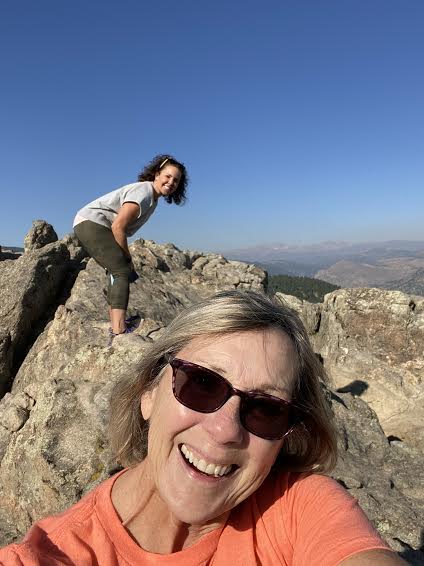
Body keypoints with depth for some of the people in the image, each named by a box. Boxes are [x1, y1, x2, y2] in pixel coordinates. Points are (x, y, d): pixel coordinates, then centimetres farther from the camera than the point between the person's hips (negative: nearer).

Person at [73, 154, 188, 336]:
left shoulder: (153, 198, 13)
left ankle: (116, 324, 25)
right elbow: (118, 227, -23)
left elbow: (122, 227, 15)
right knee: (122, 271, -18)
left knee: (116, 271, 16)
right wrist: (128, 257, -12)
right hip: (91, 223, -11)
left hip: (89, 226, 11)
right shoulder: (143, 193, -18)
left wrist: (125, 257, 8)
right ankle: (119, 332, -26)